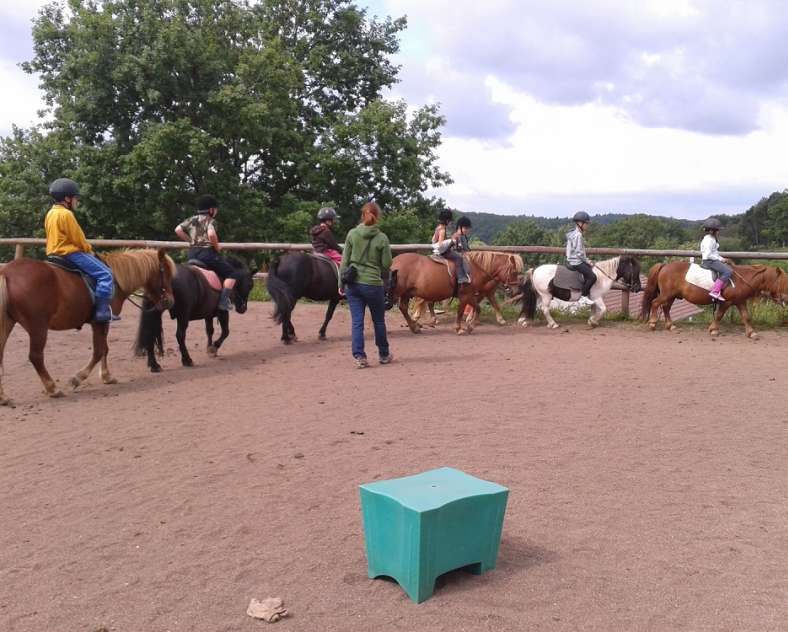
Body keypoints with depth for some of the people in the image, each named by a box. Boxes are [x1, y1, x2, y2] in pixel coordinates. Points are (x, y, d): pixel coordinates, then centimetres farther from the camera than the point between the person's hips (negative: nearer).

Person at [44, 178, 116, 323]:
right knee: (105, 274, -14)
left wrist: (86, 249, 15)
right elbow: (78, 238, -16)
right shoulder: (66, 214, -16)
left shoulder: (51, 213, 14)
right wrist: (89, 250, 1)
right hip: (70, 252, -11)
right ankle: (102, 311, -21)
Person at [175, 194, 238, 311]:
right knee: (232, 273, 0)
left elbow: (178, 230, 8)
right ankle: (223, 301, -12)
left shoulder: (191, 220, 14)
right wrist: (217, 247, -9)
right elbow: (211, 235, -26)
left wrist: (191, 240, 13)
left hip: (192, 254, 7)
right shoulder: (210, 220, -7)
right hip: (207, 253, -7)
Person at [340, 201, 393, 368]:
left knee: (357, 321, 5)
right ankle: (384, 354, 27)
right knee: (379, 321, 15)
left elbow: (345, 260, 0)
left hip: (353, 284, 1)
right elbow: (386, 265, -4)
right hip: (373, 284, -1)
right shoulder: (382, 238, -7)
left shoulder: (352, 234, -3)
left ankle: (359, 356, -1)